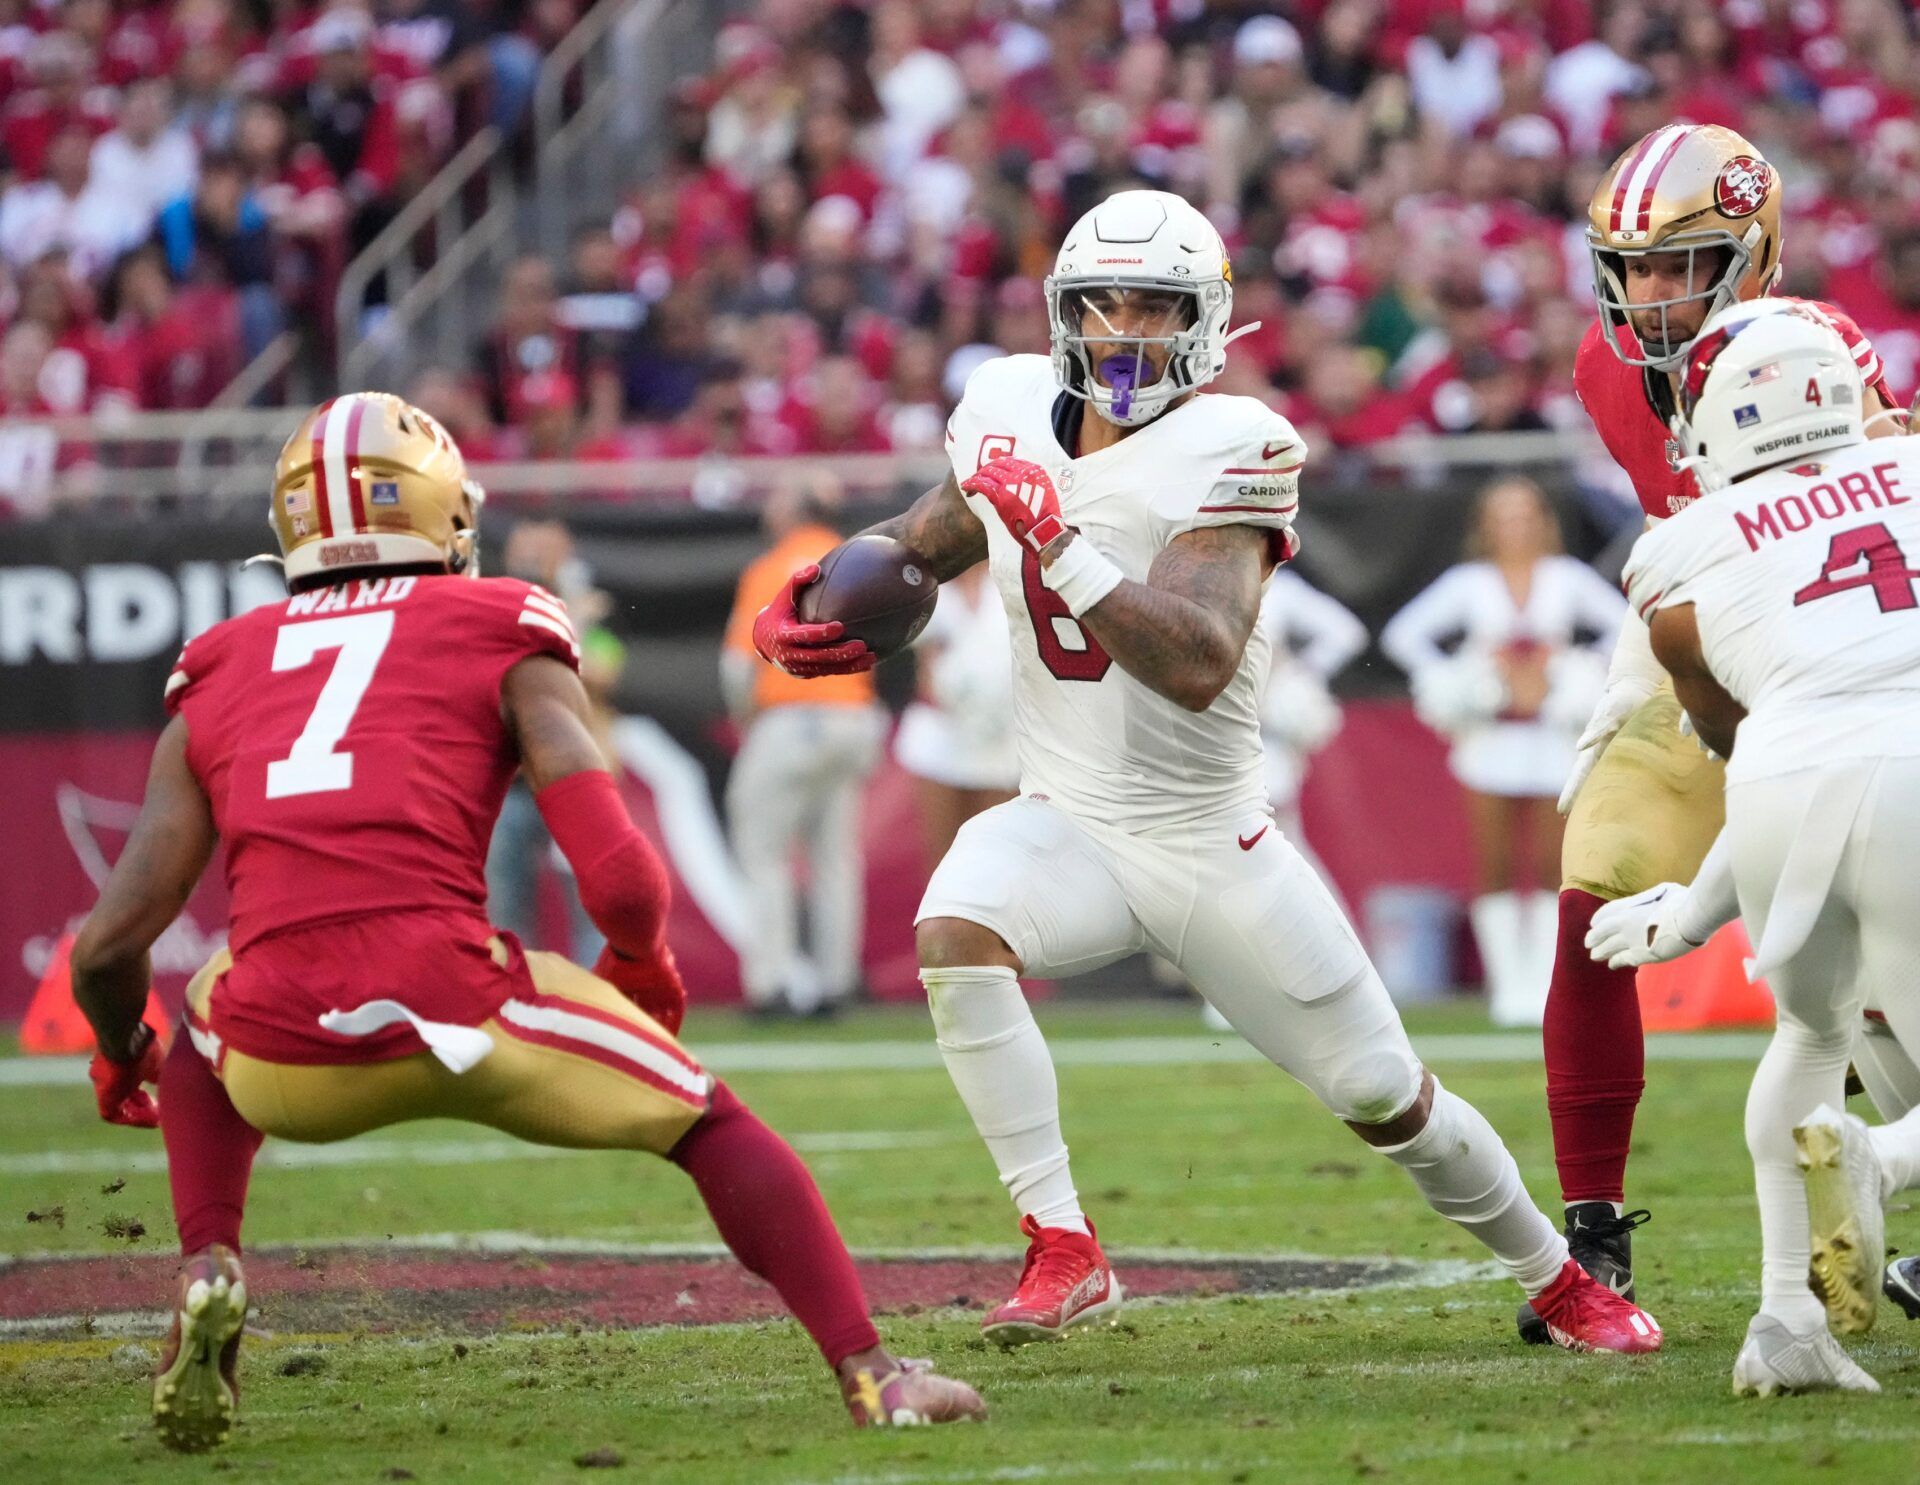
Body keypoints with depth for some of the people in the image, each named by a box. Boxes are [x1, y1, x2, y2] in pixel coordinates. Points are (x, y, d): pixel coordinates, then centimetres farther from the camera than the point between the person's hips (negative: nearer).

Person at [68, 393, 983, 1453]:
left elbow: (114, 939, 14)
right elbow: (618, 879, 2)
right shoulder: (505, 640, 13)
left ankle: (208, 1274, 17)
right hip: (452, 1009, -2)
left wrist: (121, 1055, 36)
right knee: (711, 1125, 20)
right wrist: (646, 971, 25)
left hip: (284, 1062, 3)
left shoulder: (217, 679, 21)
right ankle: (869, 1375, 8)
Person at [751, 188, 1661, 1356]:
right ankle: (1065, 1255, -24)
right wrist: (823, 605, 3)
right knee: (955, 938, -30)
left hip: (1211, 843, -3)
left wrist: (1059, 542, -39)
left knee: (1384, 1097, 4)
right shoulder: (1015, 415, -3)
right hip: (1070, 828, 3)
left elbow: (1198, 665, -34)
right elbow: (935, 535, 20)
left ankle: (1559, 1278, 31)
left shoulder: (1223, 454, -20)